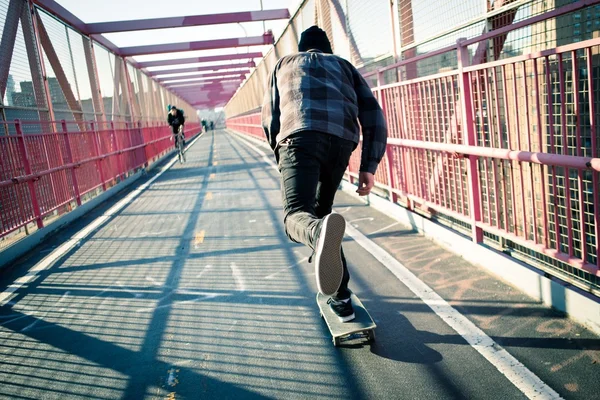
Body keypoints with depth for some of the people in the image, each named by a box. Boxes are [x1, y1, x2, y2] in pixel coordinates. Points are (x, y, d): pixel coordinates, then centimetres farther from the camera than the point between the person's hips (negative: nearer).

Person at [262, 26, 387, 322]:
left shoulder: (284, 64, 34)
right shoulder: (343, 65, 34)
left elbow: (269, 119, 28)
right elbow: (373, 115, 18)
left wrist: (281, 157, 42)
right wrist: (369, 167, 15)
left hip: (301, 136, -3)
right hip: (342, 140, 3)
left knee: (297, 215, -14)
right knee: (322, 209, 21)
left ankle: (320, 233, -53)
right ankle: (339, 295, 23)